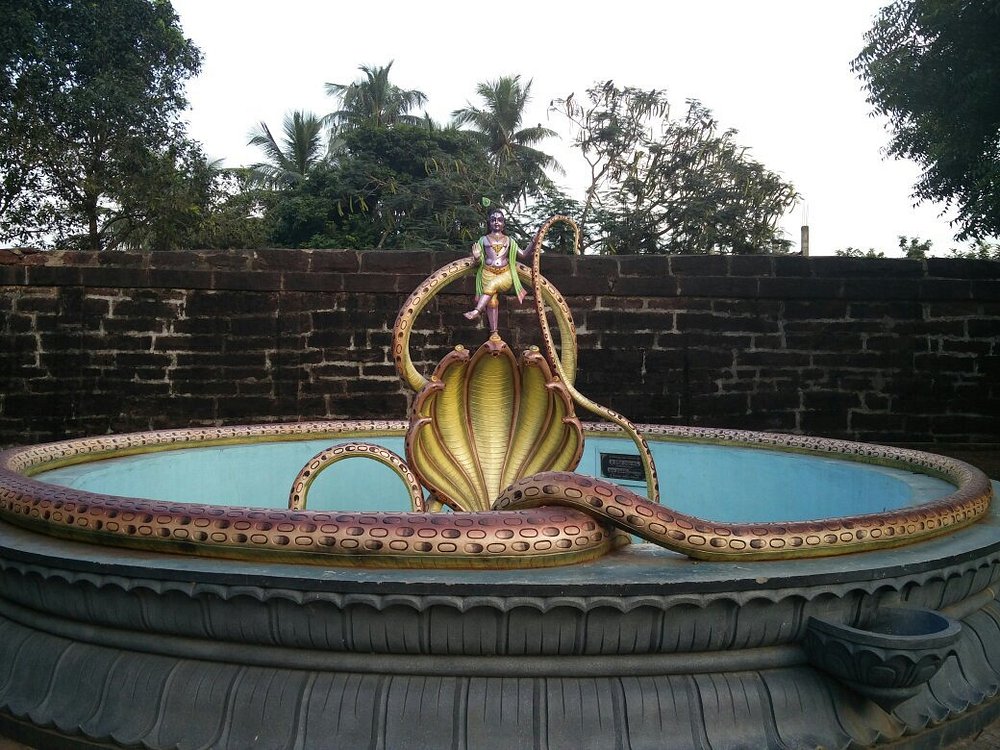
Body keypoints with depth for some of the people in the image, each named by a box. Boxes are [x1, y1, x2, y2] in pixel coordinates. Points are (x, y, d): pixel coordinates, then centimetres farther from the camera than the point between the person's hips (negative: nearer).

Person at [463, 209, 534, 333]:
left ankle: (476, 311, -36)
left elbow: (523, 255, 15)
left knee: (492, 284, -34)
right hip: (488, 273, 0)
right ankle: (494, 333, -24)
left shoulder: (509, 240, 17)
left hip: (505, 274, 0)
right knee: (492, 301, -20)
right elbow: (479, 261, 12)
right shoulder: (483, 239, 15)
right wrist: (476, 257, -12)